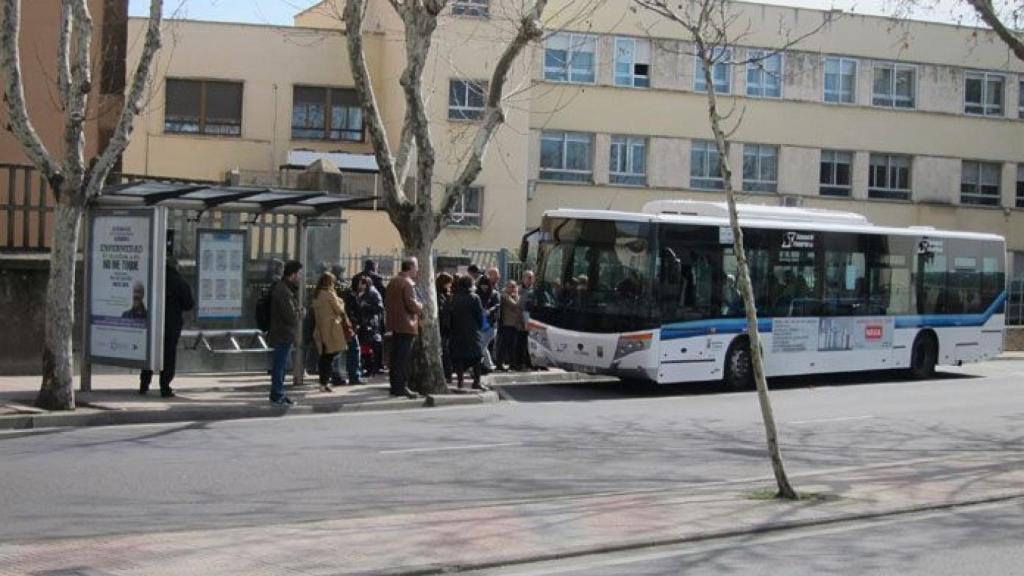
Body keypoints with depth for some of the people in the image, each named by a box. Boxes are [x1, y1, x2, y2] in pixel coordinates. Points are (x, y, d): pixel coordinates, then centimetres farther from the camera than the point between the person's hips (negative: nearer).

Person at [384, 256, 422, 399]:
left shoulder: (392, 282, 13)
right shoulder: (408, 283, -15)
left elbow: (386, 302, 17)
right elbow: (411, 304, -20)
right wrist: (422, 307, -3)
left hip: (394, 324, 9)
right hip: (407, 325, -9)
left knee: (395, 357, 12)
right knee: (404, 358, -7)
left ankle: (395, 386, 17)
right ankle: (402, 387, -7)